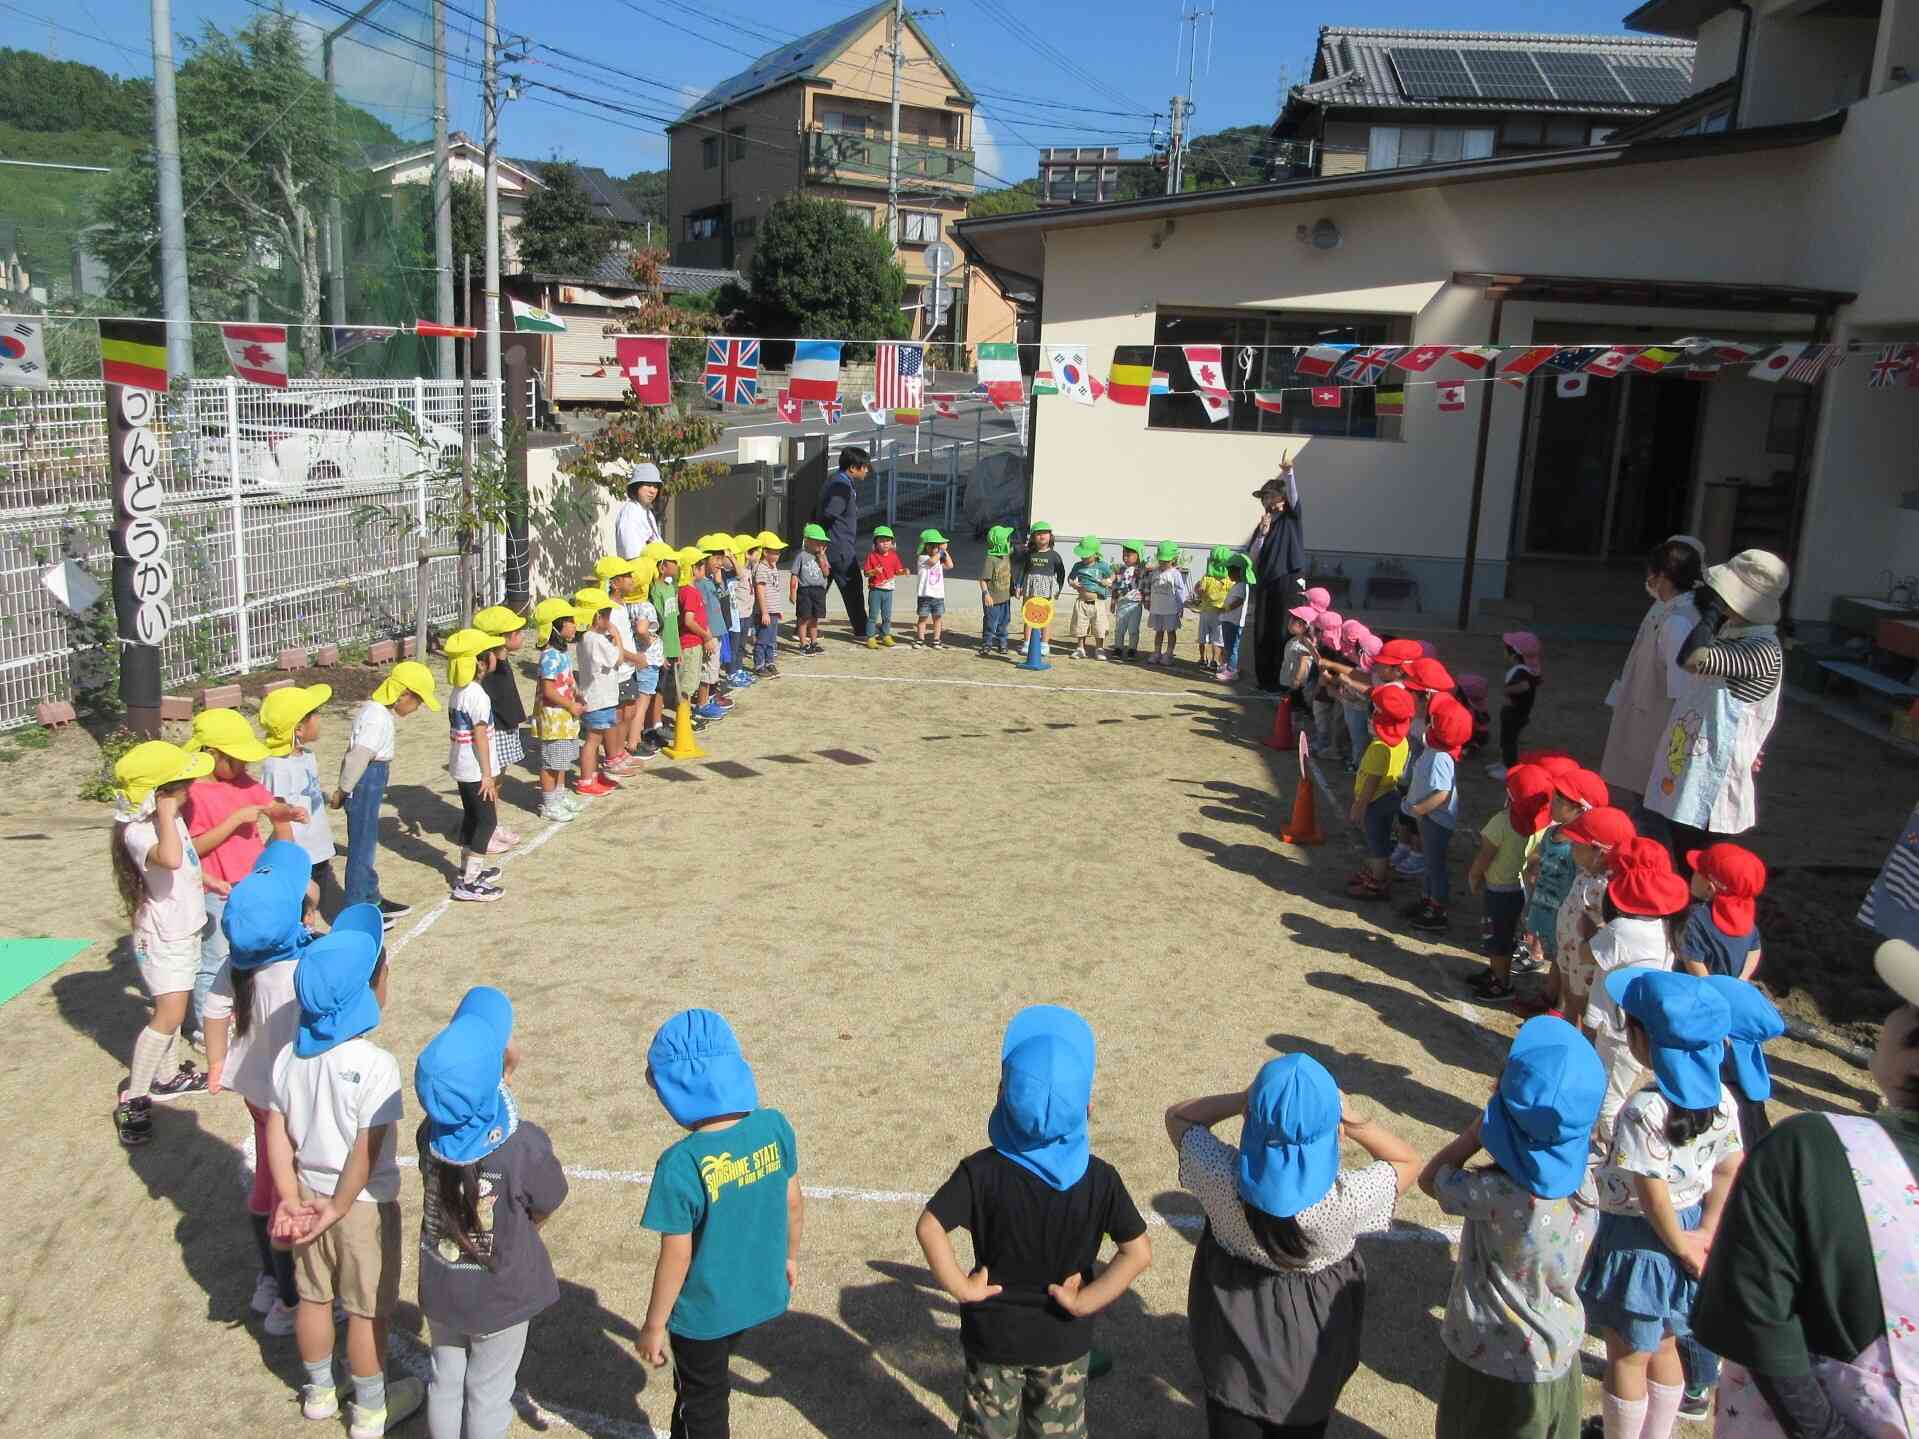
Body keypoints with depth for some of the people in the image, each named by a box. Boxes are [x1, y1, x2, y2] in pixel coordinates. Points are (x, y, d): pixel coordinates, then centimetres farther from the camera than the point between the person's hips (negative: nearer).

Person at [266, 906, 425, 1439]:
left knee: (314, 1298, 23)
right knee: (368, 1312, 12)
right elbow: (367, 1152, -26)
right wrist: (337, 1209, -14)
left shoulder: (289, 1056, -8)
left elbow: (276, 1134, -5)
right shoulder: (374, 1065, -28)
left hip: (309, 1195, 6)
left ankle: (318, 1392, 43)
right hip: (365, 1207, -6)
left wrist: (292, 1199, -2)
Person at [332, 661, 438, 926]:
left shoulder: (376, 710, 10)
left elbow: (355, 754, 14)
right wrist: (343, 791, -14)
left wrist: (343, 789, 17)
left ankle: (371, 899, 35)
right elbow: (358, 757, -24)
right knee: (362, 847, -1)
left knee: (368, 845, 21)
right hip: (366, 784, -10)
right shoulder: (377, 717, -21)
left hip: (370, 784, 10)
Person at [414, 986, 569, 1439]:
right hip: (501, 1299, -3)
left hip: (439, 1291, 4)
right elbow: (545, 1209, -14)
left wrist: (498, 1073, -1)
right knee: (488, 1393, 19)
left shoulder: (430, 1132, -20)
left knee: (446, 1381, 26)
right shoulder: (524, 1145, -32)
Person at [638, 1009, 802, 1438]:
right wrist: (789, 1257, 18)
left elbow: (675, 1259, -21)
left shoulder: (681, 1164, -30)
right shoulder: (775, 1126, -15)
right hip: (759, 1291, 5)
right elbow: (794, 1204, 0)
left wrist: (654, 1325, -5)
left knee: (702, 1403, 22)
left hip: (704, 1309, -5)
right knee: (699, 1383, 31)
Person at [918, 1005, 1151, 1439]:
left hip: (993, 1334, -1)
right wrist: (1084, 1302, -14)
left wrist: (962, 1287, -18)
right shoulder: (1099, 1178, -18)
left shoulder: (983, 1171, -22)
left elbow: (928, 1228, -30)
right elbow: (1139, 1252, -21)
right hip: (1064, 1339, 1)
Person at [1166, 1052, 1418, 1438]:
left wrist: (1244, 1099, -22)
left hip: (1233, 1328, 0)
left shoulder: (1221, 1176, -31)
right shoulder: (1348, 1199, -34)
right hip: (1313, 1337, 0)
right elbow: (1408, 1162, -12)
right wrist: (1354, 1119, -25)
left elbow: (1176, 1116, -10)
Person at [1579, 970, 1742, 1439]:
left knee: (1626, 1358, 14)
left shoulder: (1644, 1111, -30)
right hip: (1685, 1231, 7)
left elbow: (1653, 1193, -25)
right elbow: (1729, 1170, 0)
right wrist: (1707, 1230, 2)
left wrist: (1679, 1244, -11)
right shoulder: (1720, 1099, -9)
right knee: (1663, 1348, 26)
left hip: (1640, 1241, -7)